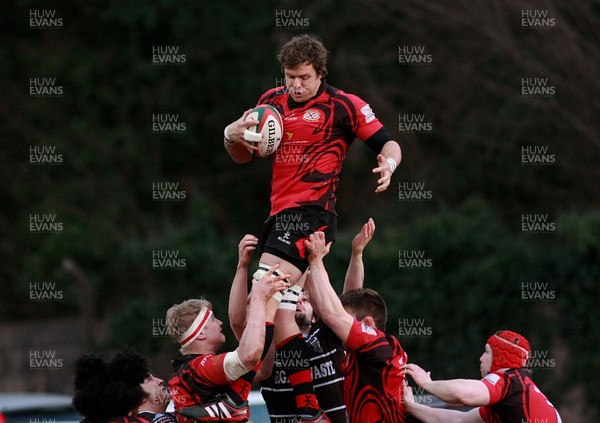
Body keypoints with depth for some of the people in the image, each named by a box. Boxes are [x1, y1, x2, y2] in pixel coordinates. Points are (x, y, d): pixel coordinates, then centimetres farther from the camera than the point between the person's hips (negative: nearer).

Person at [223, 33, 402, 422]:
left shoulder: (343, 105, -3)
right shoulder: (272, 102, 14)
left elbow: (388, 144, 0)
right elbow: (242, 156, 21)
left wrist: (388, 163, -23)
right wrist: (232, 135, -1)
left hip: (310, 213, -8)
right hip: (282, 213, 8)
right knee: (282, 313, 8)